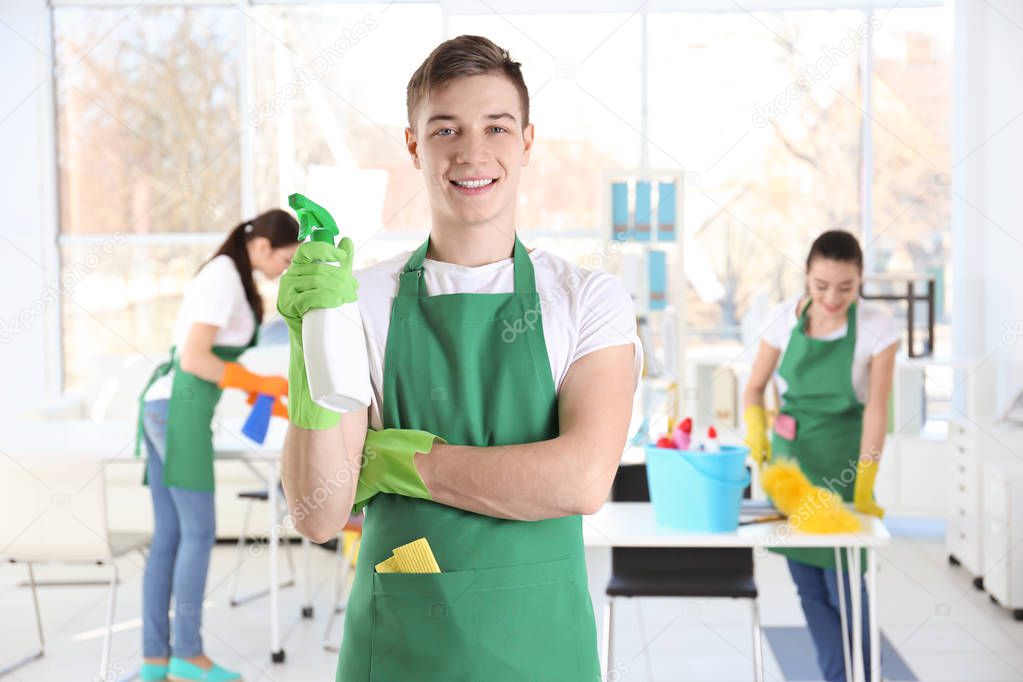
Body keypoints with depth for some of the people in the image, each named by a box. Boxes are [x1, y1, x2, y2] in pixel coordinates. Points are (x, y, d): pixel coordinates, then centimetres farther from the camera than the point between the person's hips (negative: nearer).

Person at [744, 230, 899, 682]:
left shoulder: (877, 327, -14)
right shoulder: (785, 318, -6)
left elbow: (877, 409, -15)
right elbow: (755, 388, 3)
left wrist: (864, 488, -19)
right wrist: (757, 440, -13)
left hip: (840, 459, -3)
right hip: (789, 457, 3)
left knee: (842, 584, -2)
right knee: (809, 585, 6)